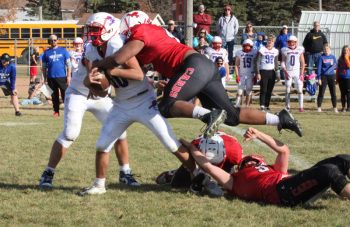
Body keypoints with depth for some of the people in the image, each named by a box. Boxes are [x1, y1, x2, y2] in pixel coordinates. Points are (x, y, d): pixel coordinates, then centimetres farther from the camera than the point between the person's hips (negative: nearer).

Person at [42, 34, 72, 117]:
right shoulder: (46, 52, 7)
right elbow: (44, 67, 11)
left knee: (65, 94, -4)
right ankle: (56, 111, 14)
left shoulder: (63, 50, 3)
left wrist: (69, 76, -5)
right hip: (51, 78, 2)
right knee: (54, 95, 7)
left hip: (62, 77, -2)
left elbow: (68, 64, 2)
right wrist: (45, 78, 6)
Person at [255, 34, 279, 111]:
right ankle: (262, 105, -9)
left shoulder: (275, 51, 10)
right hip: (263, 71, -4)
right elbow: (257, 62, -4)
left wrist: (277, 73, 13)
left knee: (269, 90, 5)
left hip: (272, 72, 4)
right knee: (263, 90, -8)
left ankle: (267, 105, 12)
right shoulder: (262, 50, -3)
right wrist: (257, 73, -11)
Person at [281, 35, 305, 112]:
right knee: (287, 90, 3)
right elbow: (283, 62, 4)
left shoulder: (300, 50, 1)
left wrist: (302, 73, -4)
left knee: (300, 90, -8)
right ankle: (287, 107, 10)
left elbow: (302, 63, 3)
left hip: (297, 72, -1)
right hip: (288, 72, 1)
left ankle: (301, 107, -6)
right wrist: (285, 71, -9)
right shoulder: (285, 50, 1)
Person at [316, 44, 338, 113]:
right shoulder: (321, 57, -1)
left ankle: (335, 108, 7)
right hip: (324, 76, -3)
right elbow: (319, 68, -3)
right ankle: (319, 107, 4)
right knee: (321, 92, -2)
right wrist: (319, 78, -8)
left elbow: (335, 67, 13)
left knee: (333, 92, 3)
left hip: (331, 76, 3)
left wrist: (334, 66, -11)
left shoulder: (333, 57, 9)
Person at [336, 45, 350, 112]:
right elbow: (338, 69, 14)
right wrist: (337, 78, 11)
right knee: (343, 93, 6)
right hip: (341, 78, 4)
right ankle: (343, 107, 11)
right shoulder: (340, 59, 11)